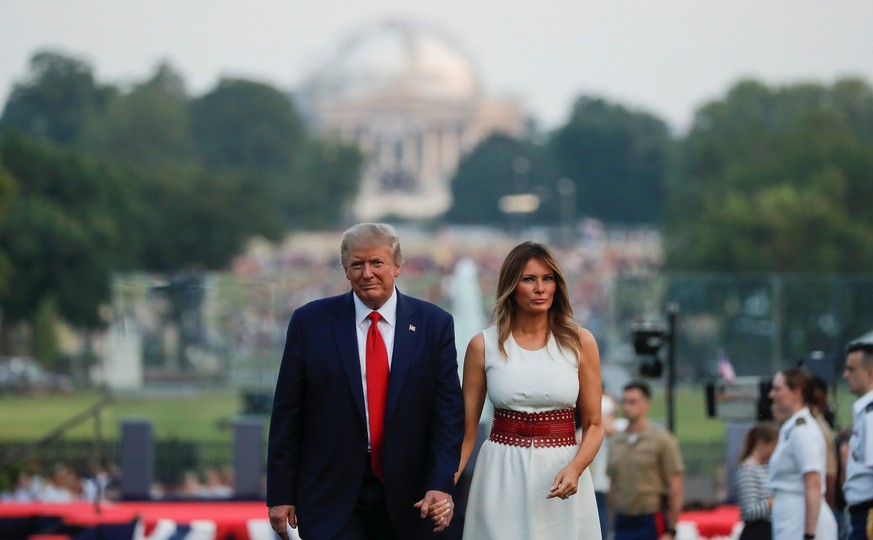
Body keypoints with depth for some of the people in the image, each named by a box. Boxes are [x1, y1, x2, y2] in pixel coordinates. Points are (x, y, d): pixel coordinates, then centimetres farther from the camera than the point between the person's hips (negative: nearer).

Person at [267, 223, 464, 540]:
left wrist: (441, 484, -12)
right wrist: (281, 494, -2)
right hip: (331, 499, -2)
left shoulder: (433, 324, 2)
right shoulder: (311, 322, -1)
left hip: (406, 499, 2)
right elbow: (287, 415, 1)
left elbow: (448, 410, -1)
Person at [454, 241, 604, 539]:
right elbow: (466, 430, 3)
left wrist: (575, 469, -16)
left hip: (560, 477, 0)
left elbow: (594, 425, 3)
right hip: (502, 477, 0)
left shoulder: (580, 342, 0)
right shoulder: (483, 346, 0)